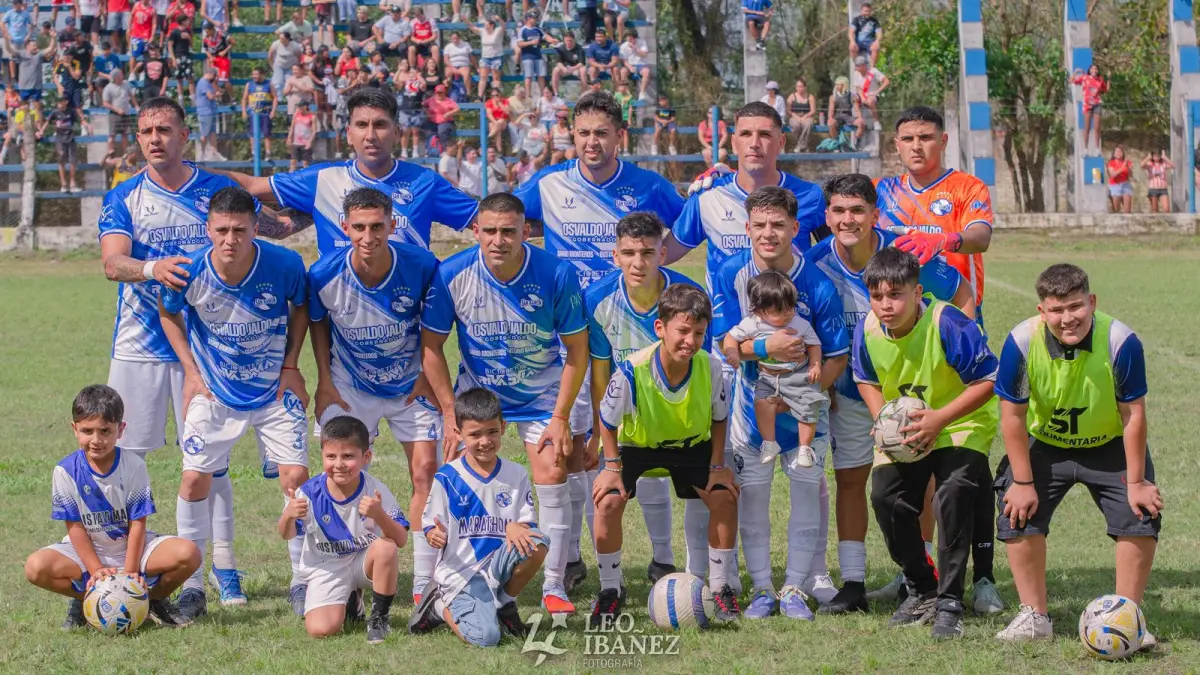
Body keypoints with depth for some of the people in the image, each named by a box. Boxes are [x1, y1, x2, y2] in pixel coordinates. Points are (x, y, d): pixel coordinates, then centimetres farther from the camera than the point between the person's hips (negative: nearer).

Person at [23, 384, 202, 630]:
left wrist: (130, 572, -20)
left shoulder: (134, 466, -11)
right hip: (86, 552, 0)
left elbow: (137, 523, -11)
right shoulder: (65, 471, -12)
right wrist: (96, 570, -20)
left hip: (130, 547, 0)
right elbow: (75, 527, -10)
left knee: (188, 554, -26)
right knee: (36, 567, -30)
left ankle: (155, 598, 3)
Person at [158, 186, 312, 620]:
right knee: (195, 479, -3)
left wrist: (291, 366, -3)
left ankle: (301, 583, 9)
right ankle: (191, 586, 12)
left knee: (295, 477, -6)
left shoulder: (285, 265, -21)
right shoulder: (189, 273, -21)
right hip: (214, 392, 0)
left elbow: (300, 308, 1)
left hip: (274, 391, 0)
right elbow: (168, 313, 2)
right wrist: (191, 371, -2)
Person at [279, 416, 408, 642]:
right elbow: (288, 536, 0)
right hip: (327, 568, 1)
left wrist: (380, 515, -42)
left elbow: (401, 540, -22)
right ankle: (350, 601, 18)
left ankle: (379, 617, -11)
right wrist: (288, 516, -24)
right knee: (320, 630, -21)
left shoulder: (375, 491, -19)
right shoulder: (310, 493, -16)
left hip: (366, 563, -1)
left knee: (386, 547, -35)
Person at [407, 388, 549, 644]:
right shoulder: (447, 478, -6)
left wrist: (516, 527, -21)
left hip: (498, 565, 3)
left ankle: (504, 604, -1)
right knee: (484, 637, -25)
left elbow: (528, 524, 3)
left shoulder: (516, 475, 4)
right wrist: (436, 536, -27)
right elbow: (432, 528, -2)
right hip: (460, 572, -3)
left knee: (538, 543, -27)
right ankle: (441, 607, 9)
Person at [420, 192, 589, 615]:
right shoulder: (451, 275, -20)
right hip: (476, 389, 1)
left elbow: (577, 349, -10)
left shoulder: (556, 275, -22)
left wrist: (560, 417, -12)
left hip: (541, 393, -1)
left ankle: (554, 587, 2)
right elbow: (431, 346, -7)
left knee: (552, 477, -10)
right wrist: (449, 413, -10)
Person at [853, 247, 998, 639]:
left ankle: (949, 603, -12)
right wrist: (882, 419, -11)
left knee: (953, 495, -24)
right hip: (902, 432, 5)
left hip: (961, 423, -5)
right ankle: (922, 590, 17)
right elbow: (866, 380, 8)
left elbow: (987, 380, -23)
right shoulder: (867, 331, -13)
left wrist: (940, 418, -30)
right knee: (886, 497, -7)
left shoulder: (948, 325, -29)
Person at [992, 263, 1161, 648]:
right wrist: (1023, 482, -14)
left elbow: (1133, 414, -20)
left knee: (1141, 517, -14)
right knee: (1018, 513, -11)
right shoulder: (1022, 342, -27)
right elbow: (1013, 415, -16)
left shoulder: (1120, 341, -29)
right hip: (1045, 446, 1)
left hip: (1110, 446, -1)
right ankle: (1034, 617, 4)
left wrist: (1136, 482, -16)